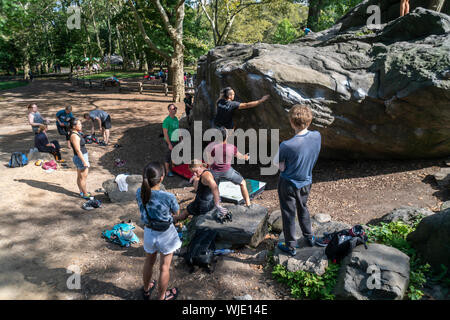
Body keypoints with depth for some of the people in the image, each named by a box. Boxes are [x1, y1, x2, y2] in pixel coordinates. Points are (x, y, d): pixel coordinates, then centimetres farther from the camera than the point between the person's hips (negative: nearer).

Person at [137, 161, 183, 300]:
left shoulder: (139, 193, -17)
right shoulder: (168, 197, -30)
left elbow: (145, 212, 0)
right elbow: (177, 215, -12)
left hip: (148, 233, 4)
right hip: (166, 235, -4)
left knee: (149, 262, 28)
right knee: (164, 267, 18)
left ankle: (146, 290, 51)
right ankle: (162, 297, 39)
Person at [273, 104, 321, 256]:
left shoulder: (286, 145, -33)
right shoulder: (317, 136, -16)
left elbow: (277, 164, -18)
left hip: (288, 184, -5)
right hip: (306, 182, 5)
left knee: (288, 214, 14)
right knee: (303, 208, 29)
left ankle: (290, 246, 29)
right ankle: (309, 237, 46)